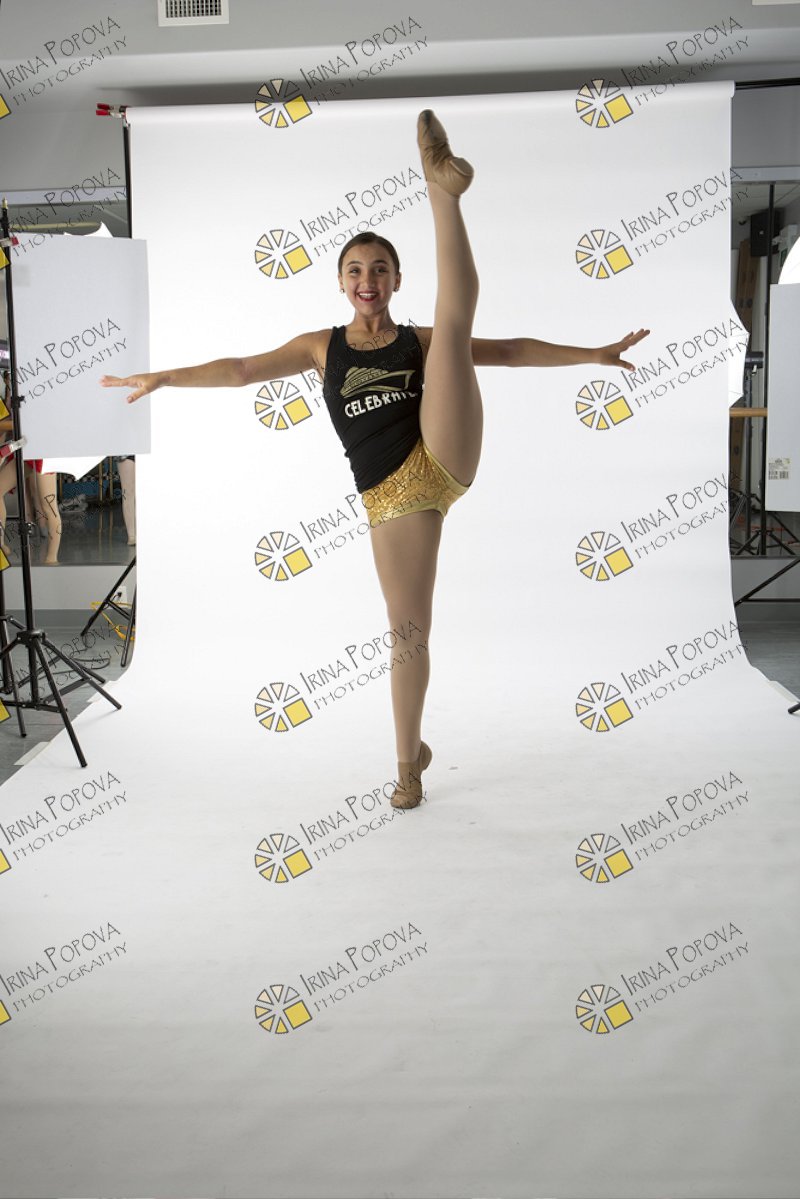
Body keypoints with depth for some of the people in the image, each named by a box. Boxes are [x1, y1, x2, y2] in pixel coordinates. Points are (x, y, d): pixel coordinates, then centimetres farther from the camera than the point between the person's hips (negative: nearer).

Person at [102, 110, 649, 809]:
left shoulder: (419, 341, 14)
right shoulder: (321, 347, 15)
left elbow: (508, 351, 13)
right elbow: (243, 370, 12)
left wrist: (591, 355, 9)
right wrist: (163, 378, 6)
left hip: (443, 461, 0)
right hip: (391, 498, 1)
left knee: (456, 314, -9)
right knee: (408, 628, 1)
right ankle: (411, 757, 18)